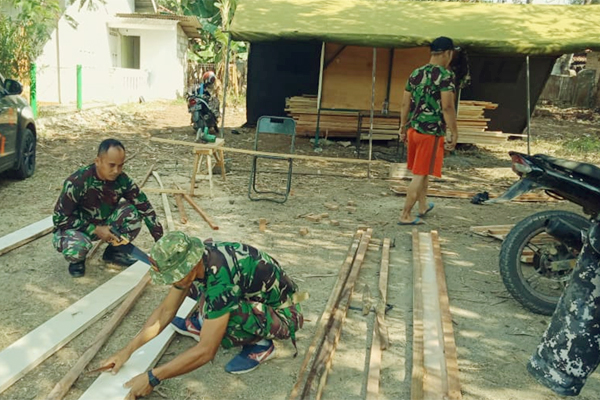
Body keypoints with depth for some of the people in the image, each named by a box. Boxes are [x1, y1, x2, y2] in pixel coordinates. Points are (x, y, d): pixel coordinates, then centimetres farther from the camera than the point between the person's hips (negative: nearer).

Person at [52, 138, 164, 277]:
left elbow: (145, 208, -11)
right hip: (73, 228, -4)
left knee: (134, 212, -22)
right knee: (77, 247, -39)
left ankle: (113, 251, 3)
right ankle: (77, 259, 0)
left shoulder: (122, 180, -17)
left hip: (102, 226, 4)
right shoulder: (77, 182, -28)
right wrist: (95, 230, -26)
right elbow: (60, 218, -21)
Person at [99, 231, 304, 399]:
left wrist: (152, 378, -23)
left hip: (283, 313, -8)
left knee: (223, 315, -34)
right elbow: (166, 309, 0)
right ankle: (201, 324, 20)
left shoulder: (221, 277, -36)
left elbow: (206, 351, -32)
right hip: (258, 297, 8)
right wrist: (128, 350, -4)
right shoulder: (195, 257, -12)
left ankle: (260, 345, -6)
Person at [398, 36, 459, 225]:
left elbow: (405, 104, 10)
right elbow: (447, 107, -19)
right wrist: (454, 134, -14)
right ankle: (405, 215, 6)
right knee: (420, 175, 1)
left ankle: (423, 206, 38)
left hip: (414, 129, 7)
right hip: (432, 132, -7)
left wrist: (403, 128, 18)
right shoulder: (445, 75, -12)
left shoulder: (415, 74, 9)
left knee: (421, 171, 22)